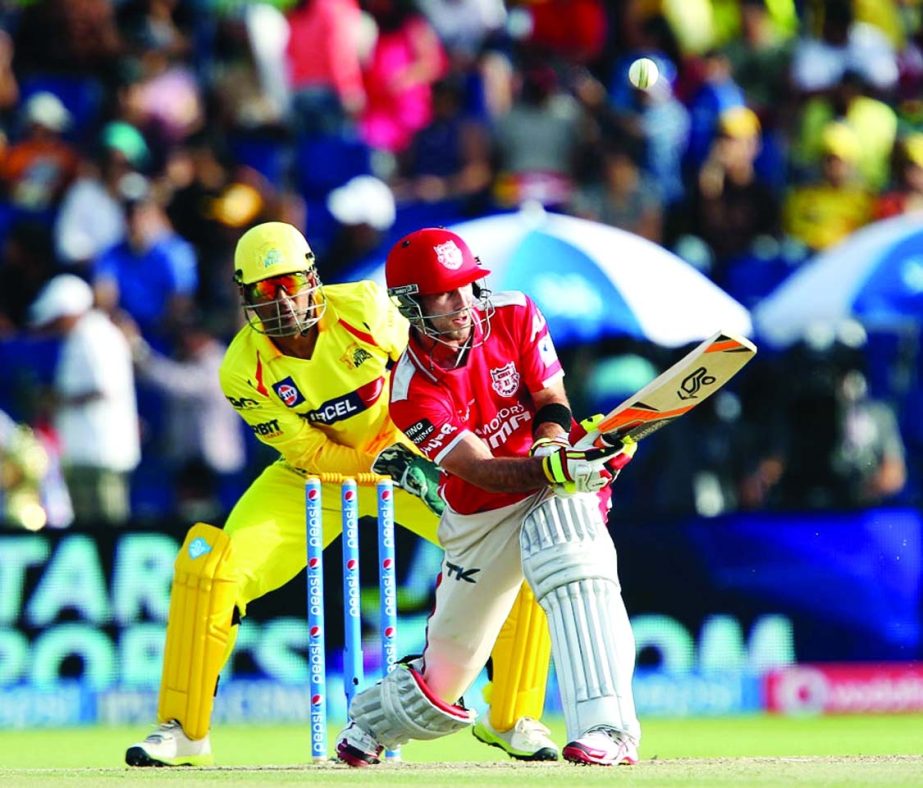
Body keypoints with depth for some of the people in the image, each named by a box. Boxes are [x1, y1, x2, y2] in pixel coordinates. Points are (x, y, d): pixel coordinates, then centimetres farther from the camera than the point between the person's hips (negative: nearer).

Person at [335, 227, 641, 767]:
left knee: (567, 557, -38)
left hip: (557, 490, 0)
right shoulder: (413, 392, -19)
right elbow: (481, 471, -26)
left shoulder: (513, 316, -11)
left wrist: (552, 440, -30)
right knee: (443, 683, 7)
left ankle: (607, 726, -44)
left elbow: (551, 401, -6)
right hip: (479, 518, 0)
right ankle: (372, 720, 45)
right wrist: (551, 469, -44)